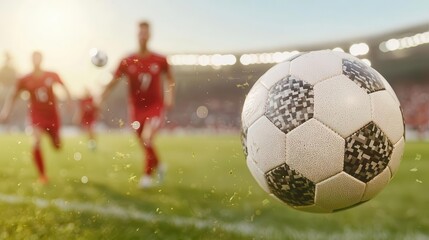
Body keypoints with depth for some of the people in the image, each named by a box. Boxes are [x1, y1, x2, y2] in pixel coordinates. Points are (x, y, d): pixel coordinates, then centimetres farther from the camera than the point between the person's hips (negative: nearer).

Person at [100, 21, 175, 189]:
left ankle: (148, 175, -7)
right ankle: (158, 166, 40)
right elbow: (114, 82, -3)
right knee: (145, 145, 10)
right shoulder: (127, 62, -3)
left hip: (155, 107, -2)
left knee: (147, 137, -24)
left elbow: (169, 79, 14)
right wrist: (101, 98, -14)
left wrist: (169, 97, 2)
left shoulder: (160, 60, -3)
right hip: (137, 108, 2)